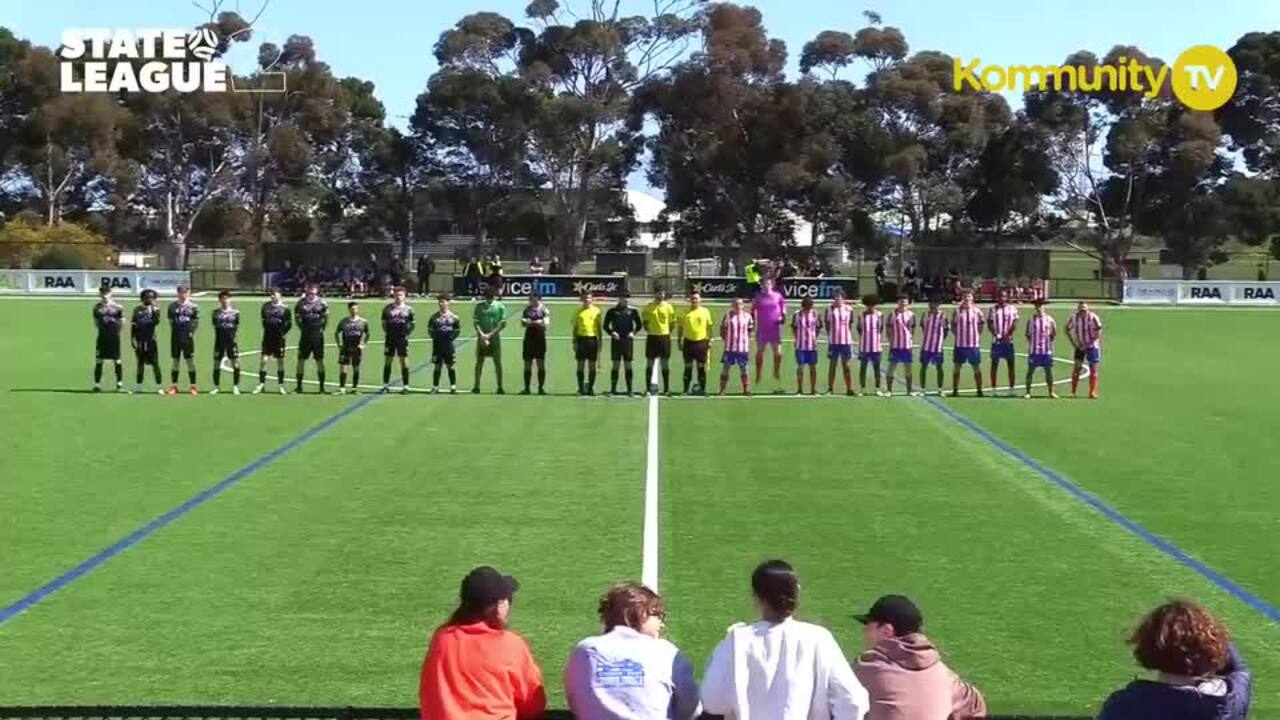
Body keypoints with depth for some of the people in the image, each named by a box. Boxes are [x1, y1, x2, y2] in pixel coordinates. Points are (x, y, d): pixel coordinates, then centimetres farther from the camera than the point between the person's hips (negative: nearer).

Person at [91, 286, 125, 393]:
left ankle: (119, 383, 13)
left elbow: (122, 322, 5)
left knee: (117, 360, 2)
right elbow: (96, 322, 14)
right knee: (99, 361, 0)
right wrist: (103, 329, 8)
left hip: (114, 337, -2)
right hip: (102, 336, 2)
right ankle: (97, 383, 5)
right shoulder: (97, 307, 5)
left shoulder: (117, 307, -1)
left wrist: (116, 331, 8)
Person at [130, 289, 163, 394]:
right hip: (140, 340, 3)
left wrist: (153, 309, -19)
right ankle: (138, 386, 16)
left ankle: (159, 386, -1)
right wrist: (132, 339, 3)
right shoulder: (137, 310, 8)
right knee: (140, 363, 10)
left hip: (151, 340, -3)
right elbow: (133, 325, 9)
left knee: (155, 363, -4)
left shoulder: (155, 309, 1)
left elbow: (156, 322, -16)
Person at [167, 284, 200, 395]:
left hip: (188, 337, -2)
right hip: (176, 337, 2)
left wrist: (191, 332, -6)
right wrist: (175, 331, -2)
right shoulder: (172, 306, 5)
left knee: (190, 361, 0)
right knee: (175, 360, 6)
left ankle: (192, 386, 5)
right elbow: (171, 321, 7)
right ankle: (173, 386, 11)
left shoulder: (193, 306, 1)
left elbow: (196, 322, 3)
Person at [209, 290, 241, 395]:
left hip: (231, 340, -1)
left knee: (235, 363, -5)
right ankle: (216, 387, 15)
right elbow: (215, 326, 9)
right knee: (216, 363, 4)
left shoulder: (235, 312, 3)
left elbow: (237, 327, 7)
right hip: (219, 341, 1)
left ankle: (235, 387, 4)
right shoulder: (216, 312, 4)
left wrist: (233, 336, -1)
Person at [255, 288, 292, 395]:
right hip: (267, 338, 2)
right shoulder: (265, 306, 4)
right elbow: (263, 320, 16)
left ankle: (280, 385, 15)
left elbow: (289, 323, 1)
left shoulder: (284, 308, -4)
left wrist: (284, 333, -5)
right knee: (263, 360, -6)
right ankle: (261, 384, 1)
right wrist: (266, 330, 9)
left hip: (279, 338, -2)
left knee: (280, 361, 6)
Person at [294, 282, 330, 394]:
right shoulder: (301, 303, -1)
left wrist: (322, 329, 1)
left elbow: (326, 318, 6)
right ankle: (299, 386, 12)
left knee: (320, 360, 2)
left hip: (318, 335, -1)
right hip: (305, 335, 1)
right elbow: (297, 318, 9)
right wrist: (302, 329, 5)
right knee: (301, 359, 3)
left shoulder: (322, 303, -4)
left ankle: (322, 387, 7)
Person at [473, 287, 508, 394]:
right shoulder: (479, 306, 5)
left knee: (497, 362, 0)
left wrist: (490, 335, -12)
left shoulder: (500, 307, 0)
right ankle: (476, 387, 10)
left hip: (495, 338, -2)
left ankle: (500, 387, 4)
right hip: (481, 338, 2)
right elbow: (476, 322, 2)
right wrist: (481, 334, -14)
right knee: (479, 362, 4)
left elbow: (503, 324, -5)